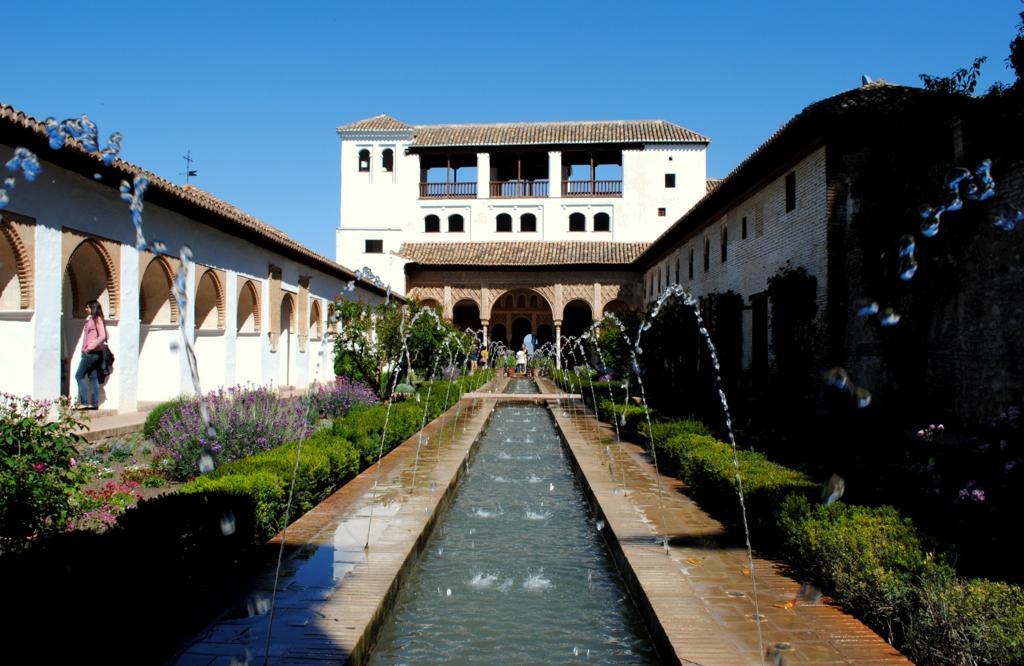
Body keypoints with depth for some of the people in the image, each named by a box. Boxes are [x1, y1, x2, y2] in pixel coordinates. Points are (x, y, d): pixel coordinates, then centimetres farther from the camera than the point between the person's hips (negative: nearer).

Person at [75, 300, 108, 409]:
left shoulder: (97, 319, -11)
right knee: (93, 377, 8)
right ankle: (94, 403, 9)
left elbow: (102, 336, -21)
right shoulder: (90, 319, 17)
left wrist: (91, 347, -18)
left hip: (92, 352, -9)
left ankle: (84, 402, -6)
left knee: (79, 376, -6)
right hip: (92, 354, 9)